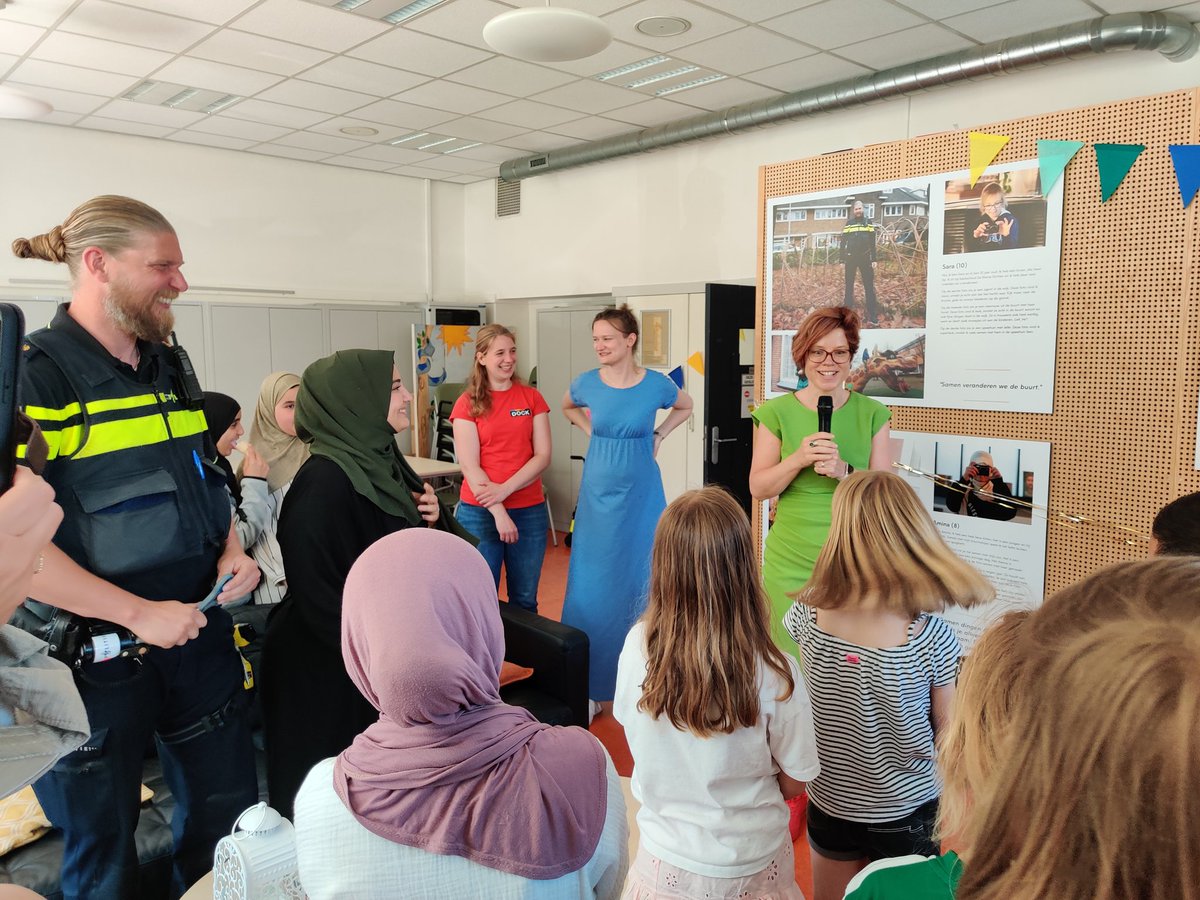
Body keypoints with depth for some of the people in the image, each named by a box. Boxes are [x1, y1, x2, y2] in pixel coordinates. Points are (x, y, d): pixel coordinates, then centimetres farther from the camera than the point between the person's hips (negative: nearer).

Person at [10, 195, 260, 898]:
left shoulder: (168, 367, 7)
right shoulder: (34, 377, -14)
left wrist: (231, 549, 0)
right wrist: (136, 612, -21)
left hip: (199, 634, 6)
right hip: (95, 654, -6)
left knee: (229, 813, 18)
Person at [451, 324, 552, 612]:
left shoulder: (531, 398, 6)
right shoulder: (468, 403, -1)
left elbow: (543, 455, -1)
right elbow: (469, 466, -6)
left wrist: (505, 489, -14)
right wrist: (498, 511, -15)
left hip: (530, 510, 2)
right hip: (480, 512, -2)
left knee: (525, 600, 10)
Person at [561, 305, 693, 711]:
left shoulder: (656, 384, -7)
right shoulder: (587, 383, -3)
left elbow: (685, 406, 15)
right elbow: (568, 408, 21)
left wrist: (658, 435, 3)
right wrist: (592, 431, 6)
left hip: (640, 494, -1)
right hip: (598, 491, 2)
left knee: (639, 579, 6)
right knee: (592, 583, 4)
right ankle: (594, 682, 17)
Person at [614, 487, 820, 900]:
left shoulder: (637, 647, -21)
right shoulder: (771, 673, -28)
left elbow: (638, 741, -4)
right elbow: (793, 783, -12)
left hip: (664, 857, 1)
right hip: (750, 866, -1)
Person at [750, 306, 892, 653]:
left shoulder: (872, 413, 3)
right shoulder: (778, 412, 0)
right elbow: (758, 488, -2)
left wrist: (844, 471, -20)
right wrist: (798, 459, -19)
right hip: (791, 562, -1)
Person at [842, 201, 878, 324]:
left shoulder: (868, 222, 6)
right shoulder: (848, 223, 7)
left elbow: (872, 242, 4)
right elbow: (843, 242, 6)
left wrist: (873, 259, -2)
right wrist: (842, 260, 1)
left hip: (865, 258, -1)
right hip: (850, 258, 1)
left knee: (869, 286, -5)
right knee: (849, 286, 5)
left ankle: (872, 317, -6)